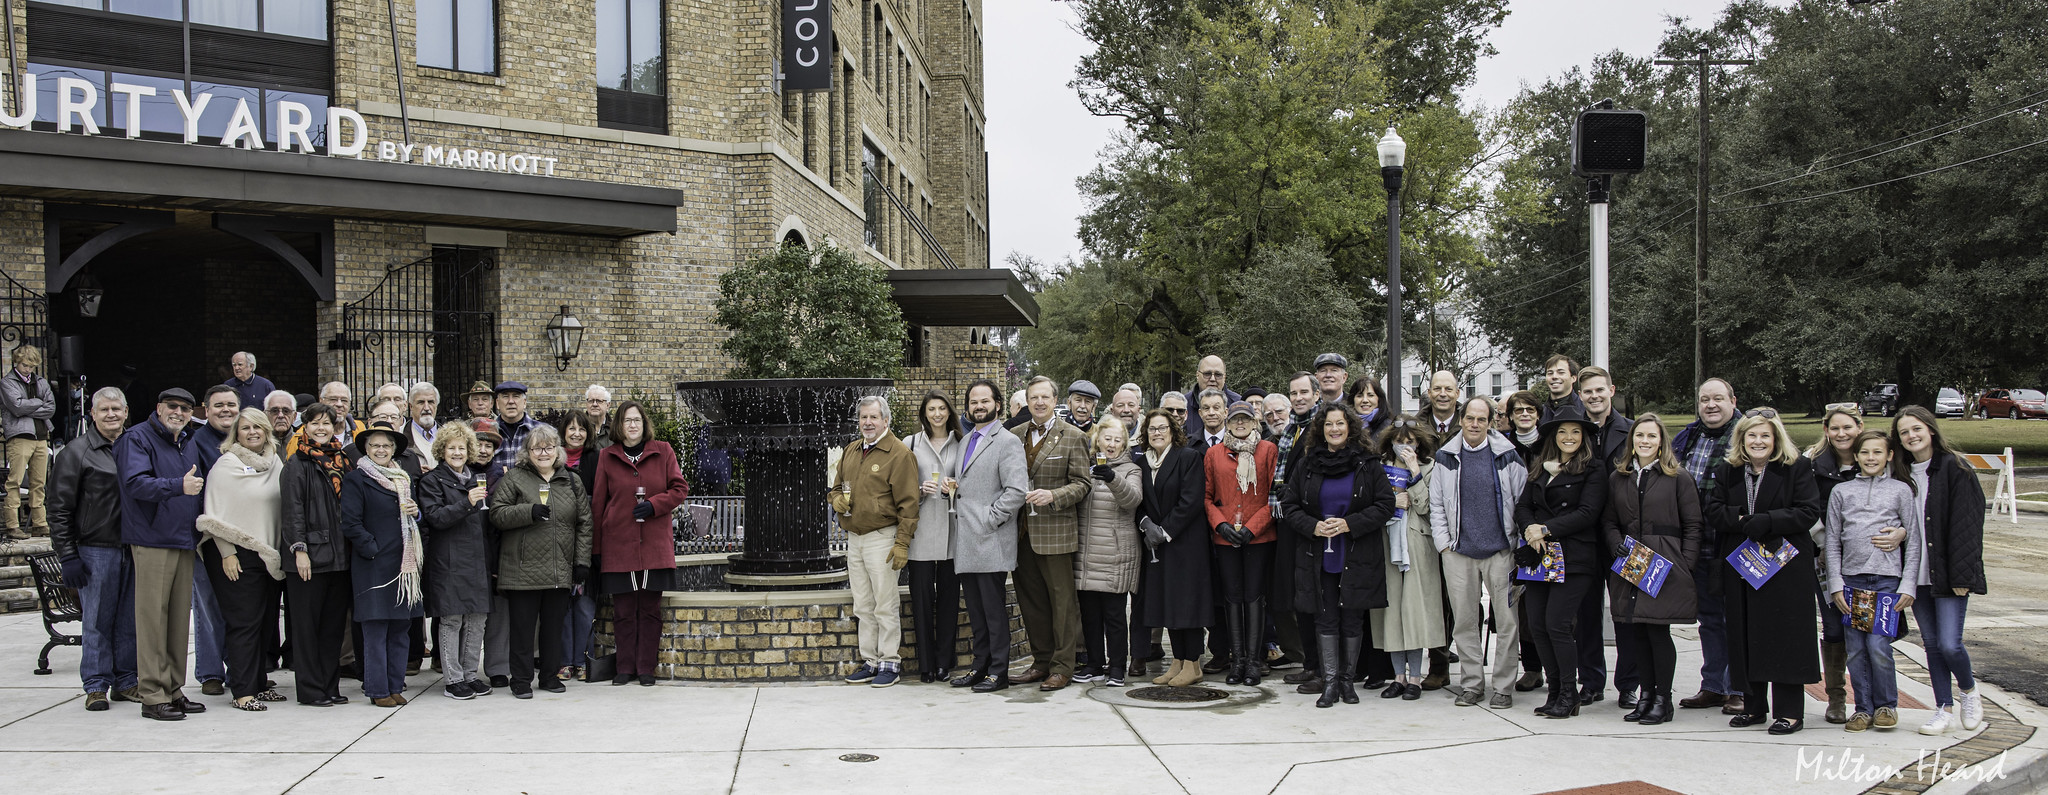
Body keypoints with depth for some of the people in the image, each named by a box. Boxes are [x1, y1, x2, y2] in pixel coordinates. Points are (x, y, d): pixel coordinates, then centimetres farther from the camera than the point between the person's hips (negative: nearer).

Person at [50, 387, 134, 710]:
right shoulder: (76, 453, -1)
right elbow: (60, 510, -3)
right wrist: (68, 556, -9)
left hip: (134, 550, 4)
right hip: (95, 550, -4)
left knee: (130, 620, 7)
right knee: (96, 621, -1)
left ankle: (126, 681, 16)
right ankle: (96, 686, 7)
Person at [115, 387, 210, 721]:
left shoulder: (189, 444, 18)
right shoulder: (137, 440, -6)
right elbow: (136, 483, -21)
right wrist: (179, 486, -32)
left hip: (184, 540, 8)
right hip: (152, 540, -8)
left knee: (179, 616, 10)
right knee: (153, 616, -7)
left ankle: (174, 690, 17)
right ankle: (153, 696, -4)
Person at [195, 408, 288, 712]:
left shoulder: (275, 464, 13)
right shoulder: (226, 465, -4)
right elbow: (217, 514, -7)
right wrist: (227, 554, -13)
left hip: (269, 556, 6)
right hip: (236, 555, -6)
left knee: (263, 621, 8)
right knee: (244, 622, -6)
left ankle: (258, 684, 17)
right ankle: (243, 692, -4)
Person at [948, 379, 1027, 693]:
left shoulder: (1008, 442, -7)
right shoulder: (966, 441, 20)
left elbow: (1016, 490, -16)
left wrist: (988, 520, -16)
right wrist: (954, 486, 12)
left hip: (990, 542, -8)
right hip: (965, 544, 8)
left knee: (994, 610, -3)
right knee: (976, 611, 13)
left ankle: (998, 672, 3)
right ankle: (981, 666, 21)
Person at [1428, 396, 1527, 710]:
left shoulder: (1507, 455, 2)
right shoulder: (1446, 458, 7)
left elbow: (1524, 501, 5)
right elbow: (1436, 505, 10)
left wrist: (1519, 543, 1)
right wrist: (1443, 543, 2)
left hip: (1500, 551, -1)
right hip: (1458, 553, 2)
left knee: (1507, 621, -2)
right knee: (1464, 622, 6)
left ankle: (1503, 686, 7)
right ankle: (1471, 683, 15)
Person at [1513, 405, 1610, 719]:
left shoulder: (1594, 470, 0)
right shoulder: (1539, 468, 17)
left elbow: (1587, 514, -9)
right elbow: (1523, 506, 13)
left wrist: (1546, 529, -14)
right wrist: (1530, 529, -9)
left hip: (1573, 558, -5)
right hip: (1539, 555, 5)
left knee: (1557, 623, -11)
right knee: (1538, 625, 1)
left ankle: (1569, 695, 1)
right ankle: (1555, 690, 12)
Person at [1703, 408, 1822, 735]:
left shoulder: (1797, 469, -1)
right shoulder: (1727, 471, 10)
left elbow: (1809, 512, -10)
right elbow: (1713, 512, 2)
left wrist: (1763, 522, -18)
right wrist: (1744, 521, -15)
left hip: (1785, 564, -4)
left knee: (1785, 636, -4)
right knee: (1745, 636, 7)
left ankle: (1789, 711, 2)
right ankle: (1754, 705, 17)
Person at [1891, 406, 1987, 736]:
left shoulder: (1955, 469, -6)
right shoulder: (1900, 474, 8)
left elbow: (1967, 524, -9)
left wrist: (1962, 575, -14)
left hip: (1948, 573, -5)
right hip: (1917, 574, 5)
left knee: (1949, 644, -9)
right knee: (1932, 643, 8)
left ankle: (1969, 689, 20)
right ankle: (1944, 707, 19)